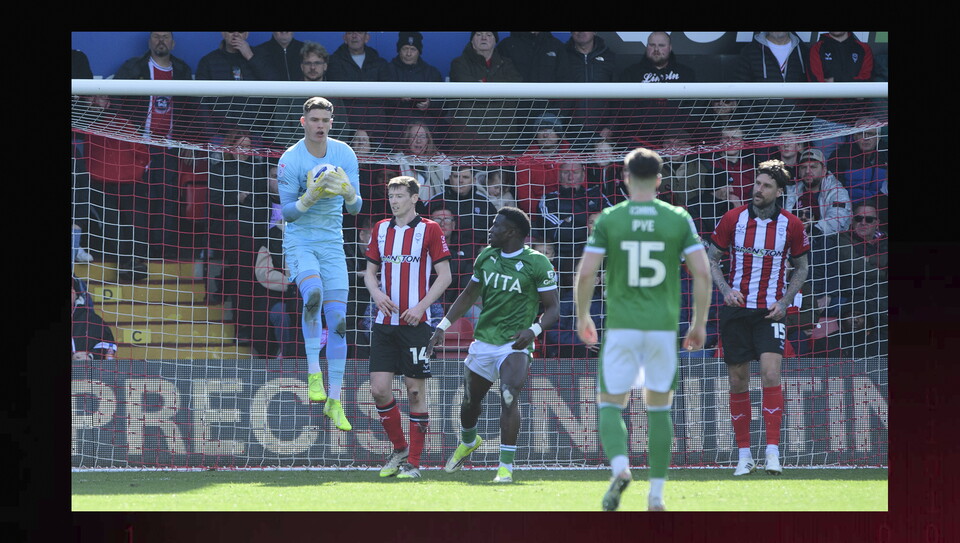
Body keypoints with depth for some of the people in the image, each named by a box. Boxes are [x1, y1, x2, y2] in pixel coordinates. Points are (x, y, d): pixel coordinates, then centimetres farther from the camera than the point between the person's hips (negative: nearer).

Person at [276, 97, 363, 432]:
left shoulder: (344, 154, 0)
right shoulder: (290, 161, -11)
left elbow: (355, 208, 2)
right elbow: (287, 212, -9)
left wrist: (350, 195, -21)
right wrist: (310, 197, -27)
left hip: (332, 243, 4)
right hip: (300, 241, -4)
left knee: (337, 321, -1)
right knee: (313, 294, -33)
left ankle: (334, 402, 6)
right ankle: (313, 372, -22)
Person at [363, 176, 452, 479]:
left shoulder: (430, 230, -2)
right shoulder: (381, 229, 12)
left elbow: (444, 275, -3)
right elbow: (370, 271, 18)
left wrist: (421, 306, -14)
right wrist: (377, 293, -4)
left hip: (416, 323, -4)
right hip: (385, 323, 4)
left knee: (415, 391, -2)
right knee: (379, 389, -4)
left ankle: (413, 462, 4)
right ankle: (399, 449, 16)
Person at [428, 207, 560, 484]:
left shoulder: (537, 263, -10)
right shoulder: (486, 257, 7)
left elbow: (553, 308, -8)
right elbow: (469, 295, 20)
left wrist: (533, 330, -27)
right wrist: (443, 327, 14)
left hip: (514, 345, -6)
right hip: (483, 341, 6)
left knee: (509, 397, -24)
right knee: (470, 401, 17)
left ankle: (506, 466, -19)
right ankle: (467, 442, 49)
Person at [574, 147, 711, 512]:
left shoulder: (609, 219, -2)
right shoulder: (679, 219, 1)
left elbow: (585, 273, -7)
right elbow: (702, 273, -4)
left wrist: (582, 316, 9)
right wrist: (700, 323, 7)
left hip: (621, 327, -1)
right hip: (664, 327, 1)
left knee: (610, 405, 7)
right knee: (659, 409, 14)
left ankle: (620, 466, -22)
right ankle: (656, 494, 11)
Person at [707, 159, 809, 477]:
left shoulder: (791, 225, -2)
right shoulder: (733, 219, -1)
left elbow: (801, 268, 10)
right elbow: (712, 259, 7)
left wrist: (784, 302, -4)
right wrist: (725, 289, -10)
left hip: (771, 310, -1)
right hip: (736, 308, 2)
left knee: (770, 373, -18)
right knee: (738, 380, 3)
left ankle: (773, 451, -16)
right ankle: (744, 455, 10)